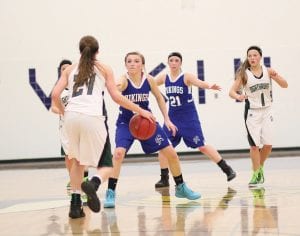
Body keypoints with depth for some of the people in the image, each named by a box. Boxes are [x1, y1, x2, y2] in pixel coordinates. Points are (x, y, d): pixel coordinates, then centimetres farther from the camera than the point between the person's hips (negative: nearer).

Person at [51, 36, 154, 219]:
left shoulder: (70, 70, 21)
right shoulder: (104, 69, 16)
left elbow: (55, 95, 11)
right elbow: (116, 96, 7)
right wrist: (140, 111, 14)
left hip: (72, 116, 3)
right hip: (92, 117, -3)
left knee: (78, 160, 25)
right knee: (107, 165, 5)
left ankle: (75, 204, 14)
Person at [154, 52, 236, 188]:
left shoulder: (186, 77, -13)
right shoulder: (164, 78, 2)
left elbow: (199, 83, -31)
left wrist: (209, 86, -52)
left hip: (189, 118, -5)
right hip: (172, 117, 5)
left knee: (201, 146, -7)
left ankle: (227, 169, 3)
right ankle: (164, 179, 12)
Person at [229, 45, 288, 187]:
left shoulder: (268, 71, -1)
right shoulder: (244, 74, -7)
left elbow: (285, 85, -1)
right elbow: (232, 91, -11)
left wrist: (276, 76, -21)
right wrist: (238, 97, -33)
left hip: (267, 111, 3)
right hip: (252, 112, -2)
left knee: (268, 144, 1)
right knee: (254, 144, -6)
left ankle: (260, 168, 25)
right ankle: (256, 174, 6)